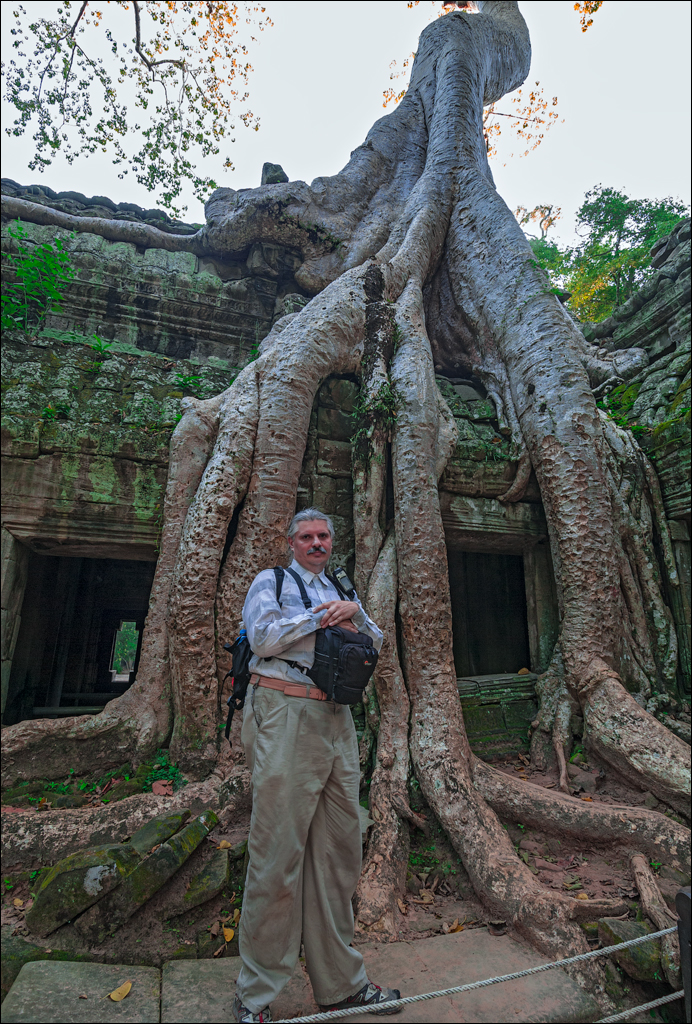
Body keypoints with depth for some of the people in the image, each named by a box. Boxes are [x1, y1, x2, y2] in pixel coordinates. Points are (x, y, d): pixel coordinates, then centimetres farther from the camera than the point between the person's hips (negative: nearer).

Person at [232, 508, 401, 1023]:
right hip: (285, 715, -6)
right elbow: (262, 637, -13)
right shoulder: (271, 581, 4)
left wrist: (353, 614, -5)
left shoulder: (342, 592, 21)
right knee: (278, 852, 0)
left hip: (337, 720, 6)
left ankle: (341, 982, 30)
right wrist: (322, 615, -7)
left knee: (340, 850, 13)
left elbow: (376, 643, 14)